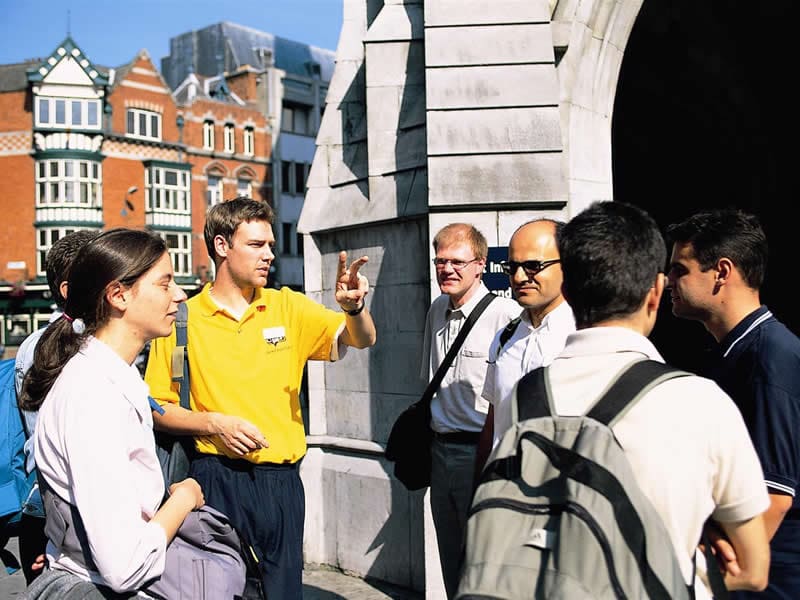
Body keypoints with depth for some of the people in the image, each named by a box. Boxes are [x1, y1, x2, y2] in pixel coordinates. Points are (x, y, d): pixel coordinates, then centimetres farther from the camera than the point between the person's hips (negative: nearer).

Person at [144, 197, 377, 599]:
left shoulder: (288, 308, 4)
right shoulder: (184, 319, -3)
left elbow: (360, 339, -1)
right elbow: (157, 408, -1)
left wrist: (353, 307, -22)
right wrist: (214, 423, -15)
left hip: (281, 480, 3)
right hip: (217, 479, -3)